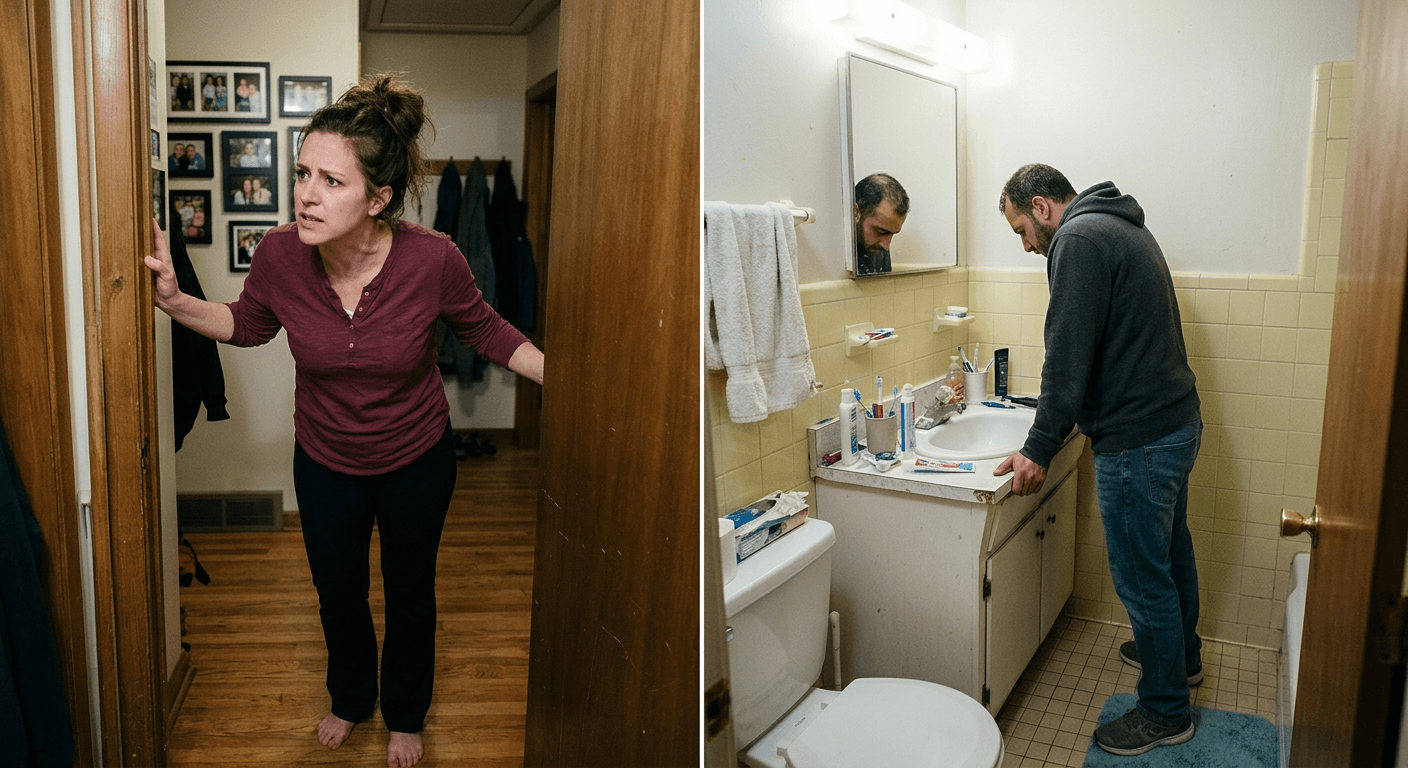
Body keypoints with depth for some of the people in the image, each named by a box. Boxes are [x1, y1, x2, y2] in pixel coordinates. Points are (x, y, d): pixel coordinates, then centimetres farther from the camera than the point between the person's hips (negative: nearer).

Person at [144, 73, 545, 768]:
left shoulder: (432, 260, -30)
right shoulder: (279, 255, -23)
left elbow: (486, 331, -10)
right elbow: (248, 324, 0)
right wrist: (173, 301, -15)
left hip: (417, 461, -2)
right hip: (325, 462, 2)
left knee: (409, 593, 20)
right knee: (337, 593, 23)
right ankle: (350, 699, 54)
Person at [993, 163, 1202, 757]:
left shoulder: (1079, 238, -17)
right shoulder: (1125, 228, 15)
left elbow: (1068, 357, -23)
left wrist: (1038, 451, -18)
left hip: (1138, 441, -11)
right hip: (1177, 422, 11)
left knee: (1142, 576, 3)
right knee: (1170, 551, 26)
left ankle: (1165, 711, 19)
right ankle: (1181, 655, 46)